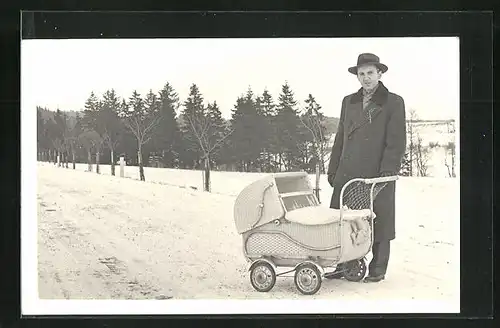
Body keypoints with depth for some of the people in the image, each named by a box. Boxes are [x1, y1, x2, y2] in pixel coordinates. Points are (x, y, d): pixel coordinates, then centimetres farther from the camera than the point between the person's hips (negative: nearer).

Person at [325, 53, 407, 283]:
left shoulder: (393, 103, 2)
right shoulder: (349, 102, 16)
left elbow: (396, 143, -4)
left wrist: (387, 172, -13)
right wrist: (333, 169, 13)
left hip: (377, 176, -4)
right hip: (347, 175, 4)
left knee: (378, 224, 3)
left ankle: (378, 270, 16)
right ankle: (345, 265, 17)